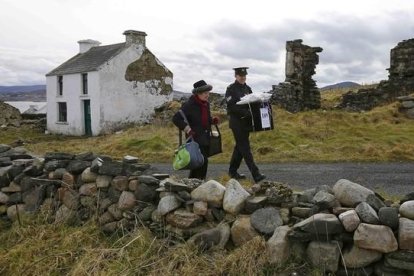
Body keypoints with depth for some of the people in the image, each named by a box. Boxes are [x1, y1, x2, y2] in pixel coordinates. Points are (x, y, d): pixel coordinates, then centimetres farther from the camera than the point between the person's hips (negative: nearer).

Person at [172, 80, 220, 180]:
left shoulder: (206, 104, 11)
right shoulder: (189, 105, -14)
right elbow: (176, 118, -15)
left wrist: (212, 120, 5)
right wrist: (187, 129, -22)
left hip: (206, 138, 8)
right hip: (195, 138, -8)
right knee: (203, 162, -13)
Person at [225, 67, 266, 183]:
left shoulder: (247, 88, 12)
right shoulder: (231, 89, -9)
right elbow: (231, 107, -17)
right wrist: (246, 112, -25)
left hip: (246, 122, 8)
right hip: (236, 122, -7)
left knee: (240, 147, 14)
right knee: (245, 148, -7)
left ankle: (232, 171, 27)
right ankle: (256, 175, -9)